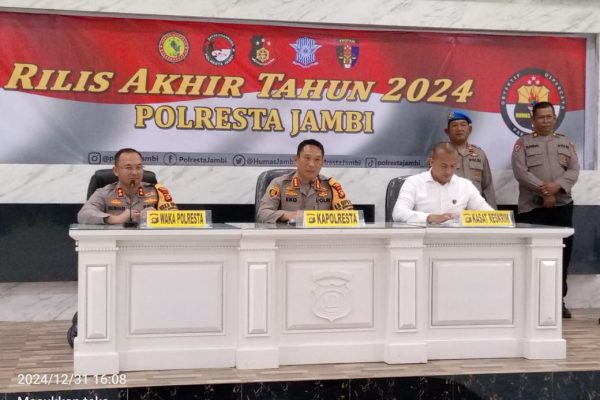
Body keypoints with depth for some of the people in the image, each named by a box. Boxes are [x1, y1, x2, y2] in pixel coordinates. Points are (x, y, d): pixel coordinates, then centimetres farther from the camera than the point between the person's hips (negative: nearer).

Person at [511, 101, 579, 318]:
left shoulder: (566, 143, 16)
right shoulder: (523, 143, 6)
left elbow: (574, 170, 4)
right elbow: (520, 172, -8)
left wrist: (557, 186, -15)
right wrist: (544, 190, -16)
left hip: (562, 206, 3)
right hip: (532, 207, -3)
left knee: (562, 253, 4)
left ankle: (559, 299, 13)